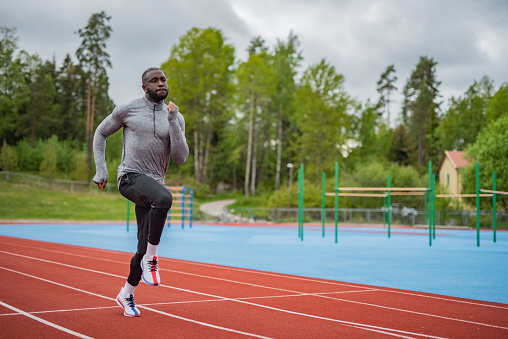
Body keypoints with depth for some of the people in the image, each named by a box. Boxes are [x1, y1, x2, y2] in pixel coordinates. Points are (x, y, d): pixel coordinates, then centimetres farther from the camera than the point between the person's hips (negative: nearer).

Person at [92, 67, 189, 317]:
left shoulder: (175, 117, 8)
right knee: (164, 198, -36)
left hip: (154, 184, 4)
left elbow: (181, 158, -1)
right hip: (130, 177, -4)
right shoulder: (128, 109, 1)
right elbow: (101, 133, 14)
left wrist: (173, 120, -10)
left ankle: (126, 295, 24)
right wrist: (101, 171, 7)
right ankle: (150, 259, -21)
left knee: (145, 246, 1)